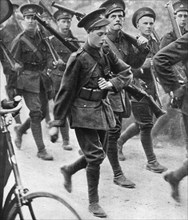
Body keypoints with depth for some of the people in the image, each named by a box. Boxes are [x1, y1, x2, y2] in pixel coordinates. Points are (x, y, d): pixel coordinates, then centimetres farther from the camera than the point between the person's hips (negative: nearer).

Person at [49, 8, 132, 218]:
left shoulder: (105, 52, 0)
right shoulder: (78, 58, -17)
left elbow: (126, 72, 7)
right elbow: (66, 91, -13)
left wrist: (112, 83, -14)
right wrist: (57, 122, -11)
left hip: (102, 108, 7)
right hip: (83, 112, -7)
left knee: (99, 153, 14)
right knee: (95, 155, -7)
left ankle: (68, 170, 41)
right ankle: (93, 202, 8)